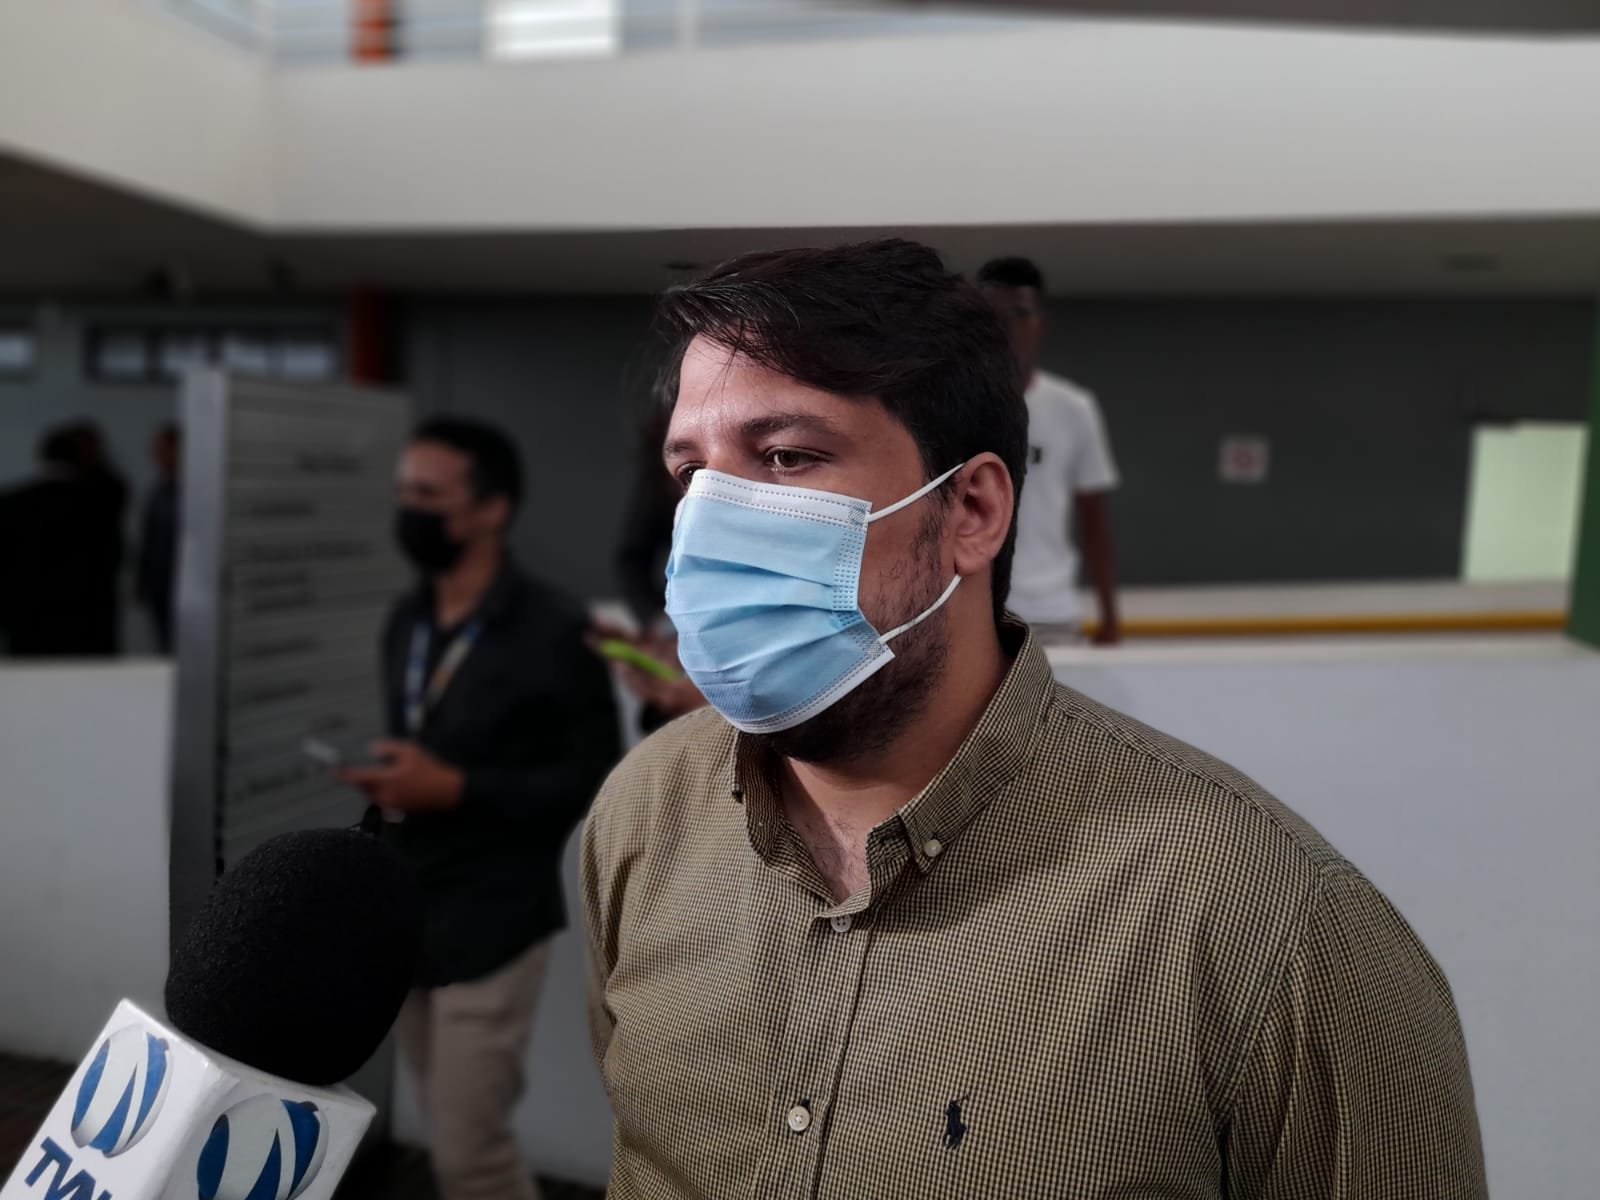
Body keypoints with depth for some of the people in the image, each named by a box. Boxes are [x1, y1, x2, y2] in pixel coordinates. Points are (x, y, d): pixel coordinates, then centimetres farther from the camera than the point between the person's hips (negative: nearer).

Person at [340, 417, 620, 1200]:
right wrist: (389, 783, 0)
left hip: (490, 924, -7)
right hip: (403, 913, 7)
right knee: (454, 1133, 17)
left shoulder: (553, 631, -13)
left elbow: (592, 778, -14)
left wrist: (455, 788, -21)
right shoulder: (407, 621, 9)